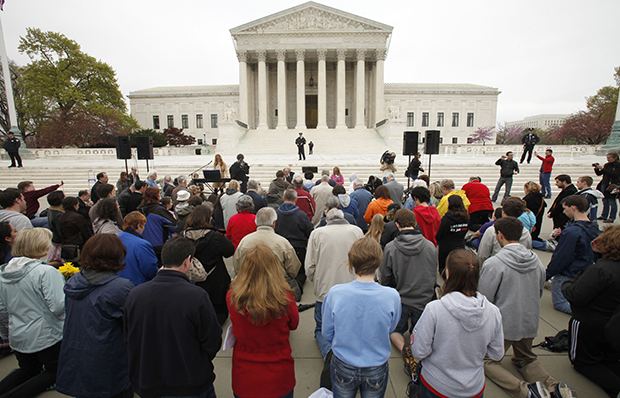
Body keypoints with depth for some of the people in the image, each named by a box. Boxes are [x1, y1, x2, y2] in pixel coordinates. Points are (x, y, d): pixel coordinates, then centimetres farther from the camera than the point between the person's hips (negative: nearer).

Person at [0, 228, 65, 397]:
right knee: (54, 372, 14)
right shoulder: (47, 272, -24)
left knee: (27, 370, 29)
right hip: (46, 336, -7)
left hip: (18, 337, 7)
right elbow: (58, 306, -27)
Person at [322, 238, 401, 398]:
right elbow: (390, 329, -2)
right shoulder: (392, 296, -23)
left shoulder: (335, 293, -23)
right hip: (377, 371, 1)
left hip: (343, 368, 0)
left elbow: (327, 334, -7)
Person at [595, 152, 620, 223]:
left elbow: (614, 174, -19)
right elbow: (599, 173, 15)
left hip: (612, 186, -7)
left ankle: (611, 218, 2)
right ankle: (604, 216, 20)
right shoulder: (607, 165, 12)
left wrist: (603, 169, -22)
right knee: (605, 201, 12)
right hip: (604, 185, 7)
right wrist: (596, 168, -4)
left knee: (612, 202, -2)